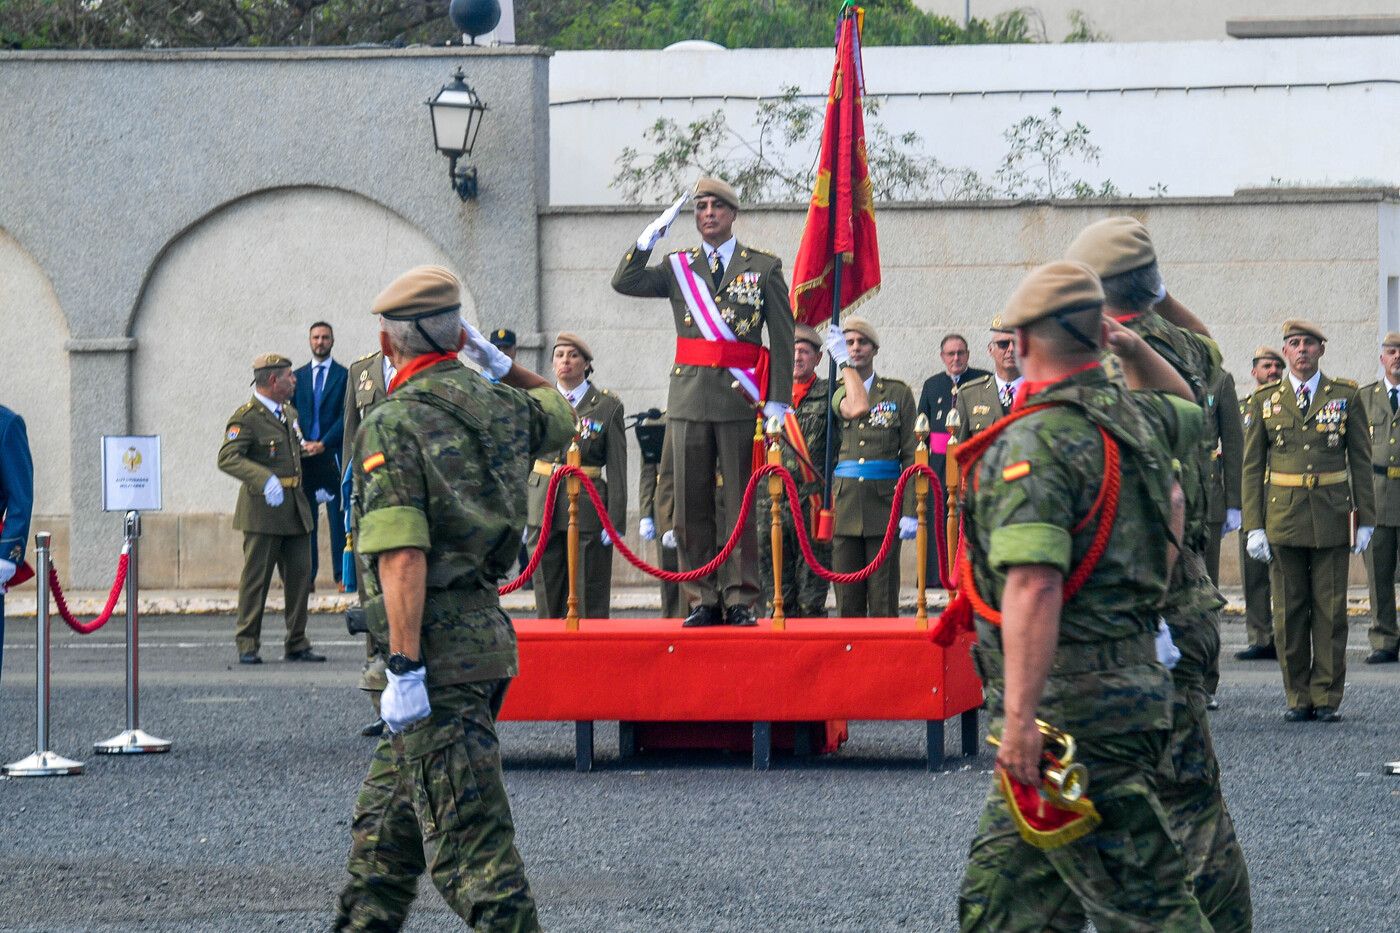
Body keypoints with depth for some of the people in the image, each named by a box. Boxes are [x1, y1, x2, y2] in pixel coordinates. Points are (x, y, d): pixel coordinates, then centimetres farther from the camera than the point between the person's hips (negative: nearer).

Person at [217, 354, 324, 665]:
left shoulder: (290, 413, 16)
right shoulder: (246, 417, -11)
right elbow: (228, 458, -22)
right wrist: (265, 479, -33)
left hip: (295, 508, 8)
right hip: (263, 509, -8)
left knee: (300, 576, 7)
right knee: (256, 578, -2)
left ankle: (297, 644, 14)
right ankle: (247, 645, 4)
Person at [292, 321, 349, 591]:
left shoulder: (344, 376, 4)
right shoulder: (298, 376, 14)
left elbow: (345, 416, -2)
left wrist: (323, 443, -11)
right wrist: (303, 444, -4)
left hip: (333, 454, -3)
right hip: (304, 456, 3)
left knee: (338, 517, -5)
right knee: (306, 517, 1)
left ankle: (342, 576, -5)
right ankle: (307, 576, 1)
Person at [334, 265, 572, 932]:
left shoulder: (392, 426, -14)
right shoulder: (501, 408, 7)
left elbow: (403, 556, -23)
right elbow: (559, 414, 33)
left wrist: (405, 669, -23)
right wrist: (502, 363, 25)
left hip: (438, 655, -9)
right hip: (487, 625, 9)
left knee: (468, 839, -8)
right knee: (386, 816, 22)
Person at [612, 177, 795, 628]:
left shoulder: (764, 268, 5)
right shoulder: (679, 268, 13)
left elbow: (782, 339, 2)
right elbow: (624, 282, 1)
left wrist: (777, 403, -5)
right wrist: (651, 236, -6)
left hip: (740, 399, -3)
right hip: (689, 397, 3)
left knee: (739, 503, -2)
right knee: (692, 503, 3)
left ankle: (740, 600, 1)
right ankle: (703, 600, 7)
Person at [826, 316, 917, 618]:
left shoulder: (898, 393, 7)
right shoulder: (836, 392, 10)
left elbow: (911, 455, 3)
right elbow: (857, 408, -16)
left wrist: (910, 511, -5)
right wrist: (844, 363, -6)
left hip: (884, 504, -1)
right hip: (844, 503, 1)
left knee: (884, 602, -2)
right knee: (847, 601, 1)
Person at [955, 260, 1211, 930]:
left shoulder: (1033, 443, -17)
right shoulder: (1138, 417, 9)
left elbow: (1034, 585, -29)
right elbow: (1188, 413, 38)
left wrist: (1021, 719, -32)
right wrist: (1135, 350, 25)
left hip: (1068, 706, -9)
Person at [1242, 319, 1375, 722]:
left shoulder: (1346, 397, 5)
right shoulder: (1265, 400, 7)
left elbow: (1361, 461, 6)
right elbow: (1252, 466, 6)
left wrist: (1365, 519, 1)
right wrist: (1254, 526, 0)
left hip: (1331, 521, -1)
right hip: (1283, 519, 1)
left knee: (1330, 610, 1)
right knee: (1289, 612, 2)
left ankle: (1327, 698, 7)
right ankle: (1298, 698, 9)